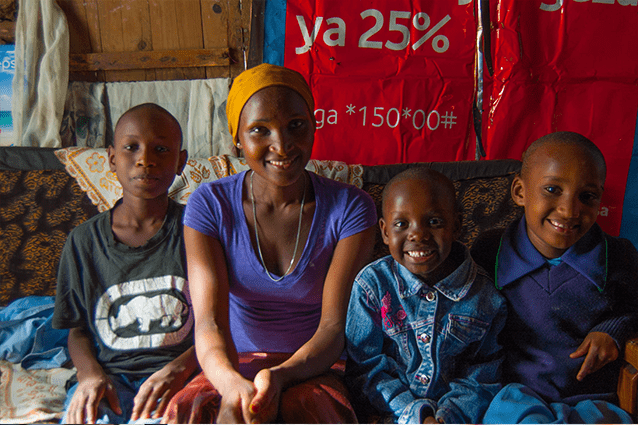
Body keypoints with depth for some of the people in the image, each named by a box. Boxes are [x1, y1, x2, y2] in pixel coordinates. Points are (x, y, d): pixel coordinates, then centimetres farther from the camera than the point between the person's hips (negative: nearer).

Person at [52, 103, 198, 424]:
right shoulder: (84, 240, 7)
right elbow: (78, 330, 14)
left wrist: (179, 368, -15)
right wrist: (90, 373, -6)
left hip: (180, 377, -1)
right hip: (109, 377, 2)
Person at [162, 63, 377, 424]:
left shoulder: (351, 208, -8)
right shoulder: (210, 204, -5)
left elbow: (334, 327, -13)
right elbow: (209, 322, -15)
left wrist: (279, 376, -33)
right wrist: (233, 383, -36)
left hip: (311, 368, -1)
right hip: (232, 366, 1)